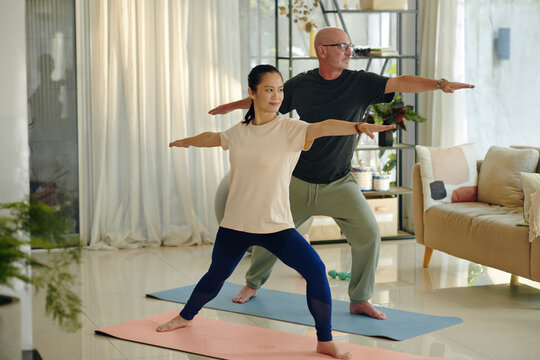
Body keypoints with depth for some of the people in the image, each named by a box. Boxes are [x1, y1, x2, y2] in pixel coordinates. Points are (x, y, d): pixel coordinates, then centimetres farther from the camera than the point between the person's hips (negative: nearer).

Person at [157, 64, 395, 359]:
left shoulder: (289, 129, -10)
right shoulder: (238, 132, 3)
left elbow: (323, 127, -30)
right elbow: (211, 138, 25)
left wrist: (358, 126, -48)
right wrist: (185, 142, 45)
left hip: (276, 225, -3)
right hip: (235, 224, 3)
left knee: (316, 270, -20)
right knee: (216, 276, 20)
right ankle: (185, 317, 49)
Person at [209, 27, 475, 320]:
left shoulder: (360, 83, -6)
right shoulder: (300, 85, -3)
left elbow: (401, 83, -19)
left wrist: (439, 84, -33)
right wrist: (231, 106, 27)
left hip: (339, 184, -1)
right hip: (299, 182, 1)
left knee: (369, 235, -14)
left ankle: (360, 300, 5)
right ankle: (253, 284, 37)